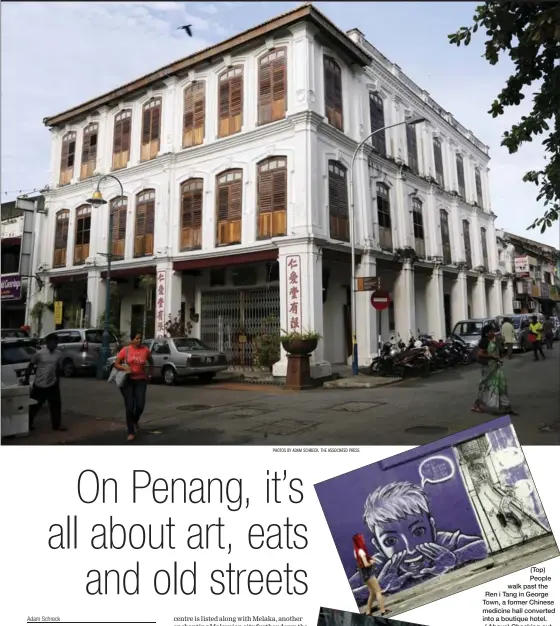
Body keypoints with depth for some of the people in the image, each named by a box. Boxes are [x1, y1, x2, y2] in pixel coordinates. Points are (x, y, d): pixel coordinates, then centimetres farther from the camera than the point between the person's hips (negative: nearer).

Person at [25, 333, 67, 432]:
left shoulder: (59, 354, -2)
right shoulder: (39, 353, -15)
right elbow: (30, 367, -6)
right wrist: (26, 380, -4)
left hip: (53, 384, 4)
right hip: (39, 384, -4)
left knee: (56, 405, 7)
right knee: (34, 405, 10)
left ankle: (57, 424, 19)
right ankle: (28, 423, 30)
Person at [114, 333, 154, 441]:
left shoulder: (146, 350, -3)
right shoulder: (125, 350, -7)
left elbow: (151, 362, 15)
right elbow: (116, 364, -2)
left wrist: (150, 375, 10)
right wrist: (125, 368, -20)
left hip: (141, 380, 1)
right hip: (127, 381, -1)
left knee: (140, 405, -4)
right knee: (129, 406, -1)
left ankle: (135, 421, 31)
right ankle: (131, 432, 12)